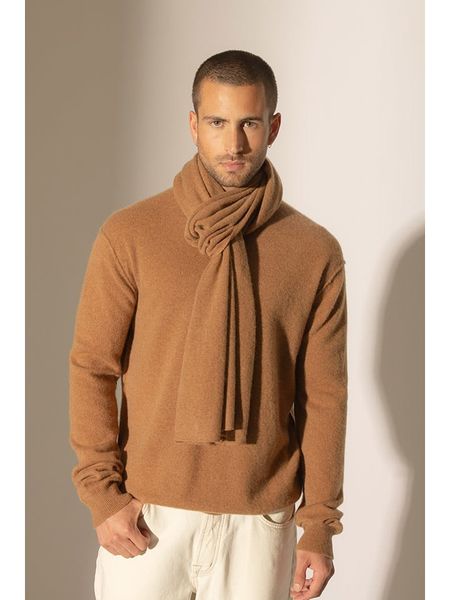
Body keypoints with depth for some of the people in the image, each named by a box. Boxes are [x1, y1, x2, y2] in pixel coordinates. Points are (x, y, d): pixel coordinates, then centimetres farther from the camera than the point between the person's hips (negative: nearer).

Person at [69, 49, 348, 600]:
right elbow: (91, 368, -2)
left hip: (261, 519, 1)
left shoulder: (315, 252, -1)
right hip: (147, 513, -1)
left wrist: (319, 523, -1)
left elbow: (323, 396, 1)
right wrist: (101, 492, -7)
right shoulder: (129, 235, -5)